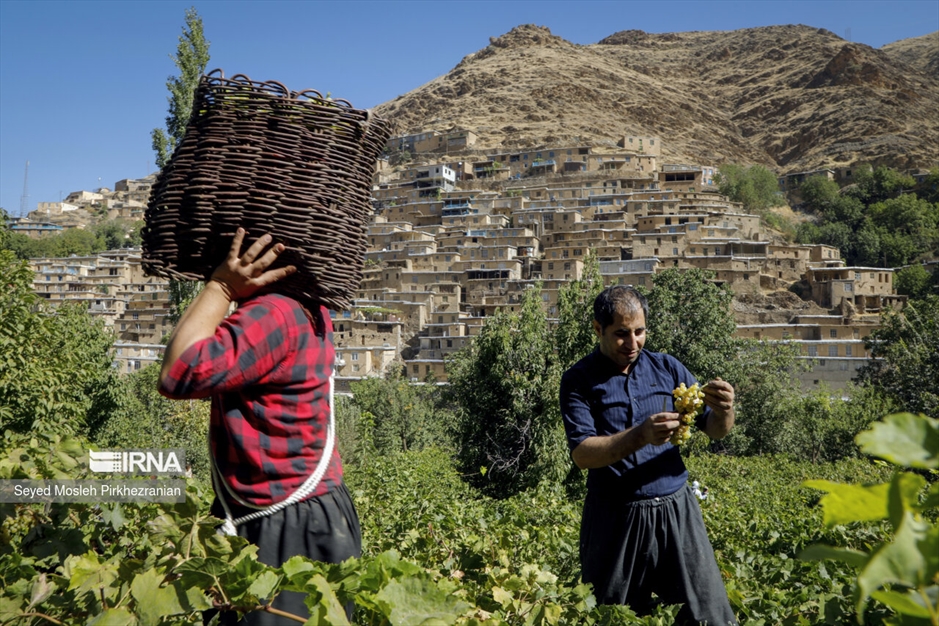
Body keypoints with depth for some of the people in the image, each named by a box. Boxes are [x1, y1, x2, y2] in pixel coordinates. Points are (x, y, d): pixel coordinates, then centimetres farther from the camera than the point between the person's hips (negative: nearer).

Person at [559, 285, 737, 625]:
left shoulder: (667, 367, 6)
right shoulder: (579, 380, -4)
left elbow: (715, 431, 6)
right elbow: (582, 453, -14)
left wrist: (723, 411, -18)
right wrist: (641, 436, -29)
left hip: (676, 509, 3)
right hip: (615, 519, -2)